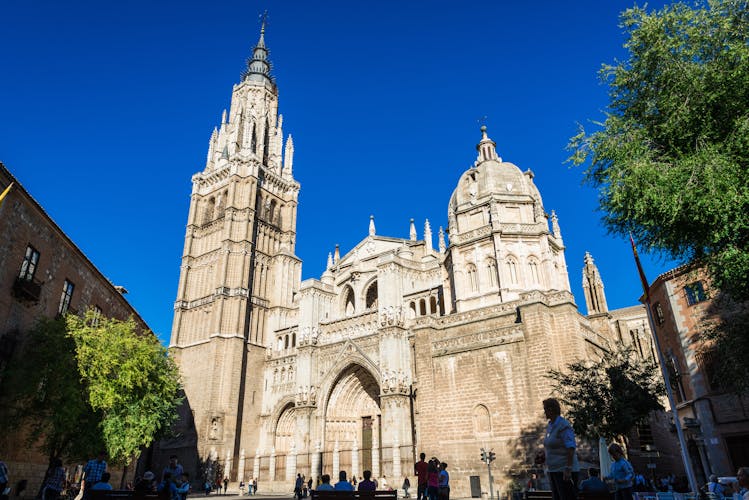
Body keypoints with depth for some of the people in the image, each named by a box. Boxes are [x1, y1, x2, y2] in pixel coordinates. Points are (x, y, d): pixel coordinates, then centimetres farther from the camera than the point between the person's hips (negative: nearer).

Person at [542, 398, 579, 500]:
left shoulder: (564, 425, -15)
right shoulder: (550, 425, 11)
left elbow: (571, 448, -20)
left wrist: (568, 469, -23)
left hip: (564, 471, -9)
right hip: (554, 470, 9)